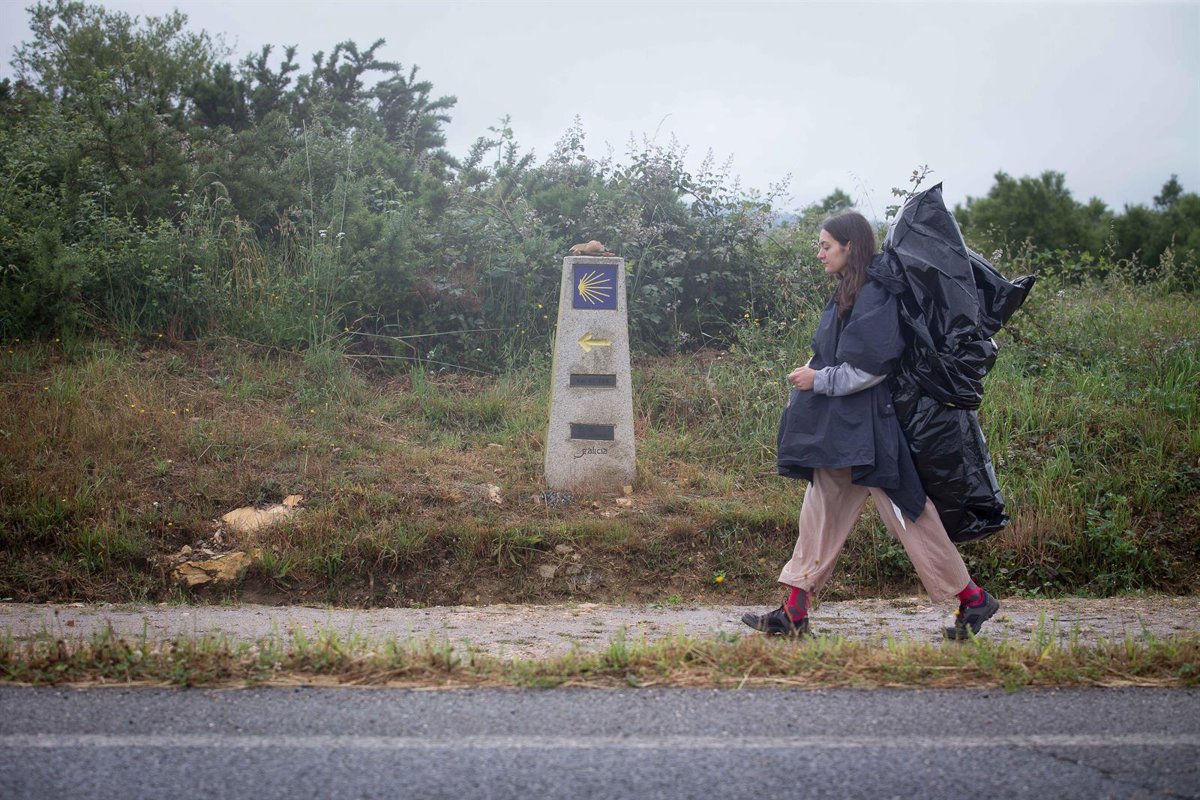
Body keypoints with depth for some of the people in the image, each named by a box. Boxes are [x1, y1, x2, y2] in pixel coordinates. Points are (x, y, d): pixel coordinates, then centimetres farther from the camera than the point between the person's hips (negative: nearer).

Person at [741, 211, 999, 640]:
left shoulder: (873, 297, -16)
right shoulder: (845, 295, 13)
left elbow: (870, 366, -21)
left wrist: (818, 380, -15)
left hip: (865, 428, -10)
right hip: (836, 430, 10)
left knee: (908, 517, -2)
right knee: (820, 516, 9)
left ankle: (972, 599, 11)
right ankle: (793, 614, 12)